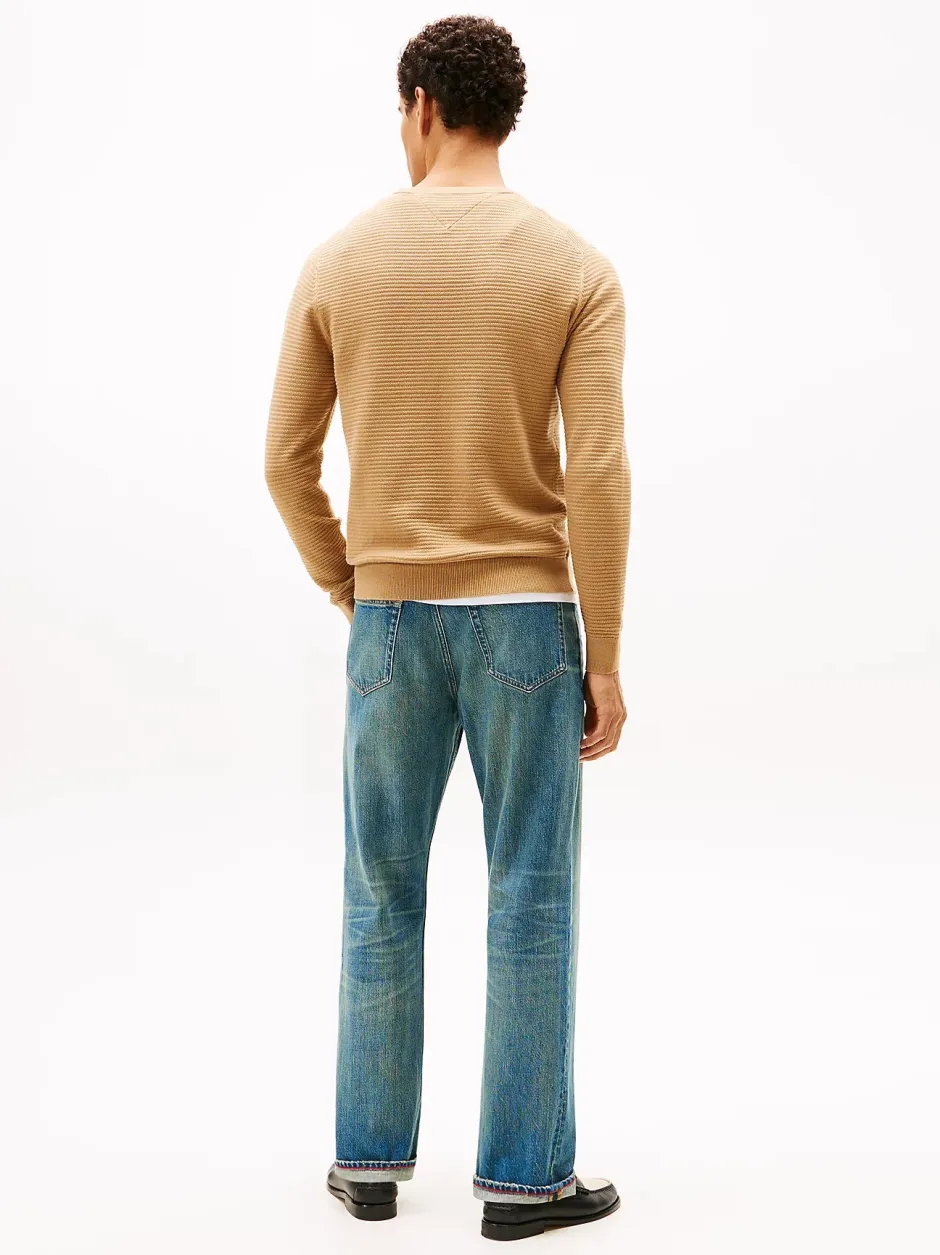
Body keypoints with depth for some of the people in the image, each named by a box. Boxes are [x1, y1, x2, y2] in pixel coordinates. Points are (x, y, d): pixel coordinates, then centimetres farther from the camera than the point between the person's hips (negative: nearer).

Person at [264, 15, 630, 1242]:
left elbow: (288, 461, 1)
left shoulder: (339, 262, 0)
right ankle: (524, 1173, 13)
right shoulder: (576, 268, -5)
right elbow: (600, 473, -13)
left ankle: (372, 1156, 22)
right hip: (527, 614, -2)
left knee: (381, 896, 13)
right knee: (531, 902, 6)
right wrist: (603, 659, -7)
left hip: (394, 618, 2)